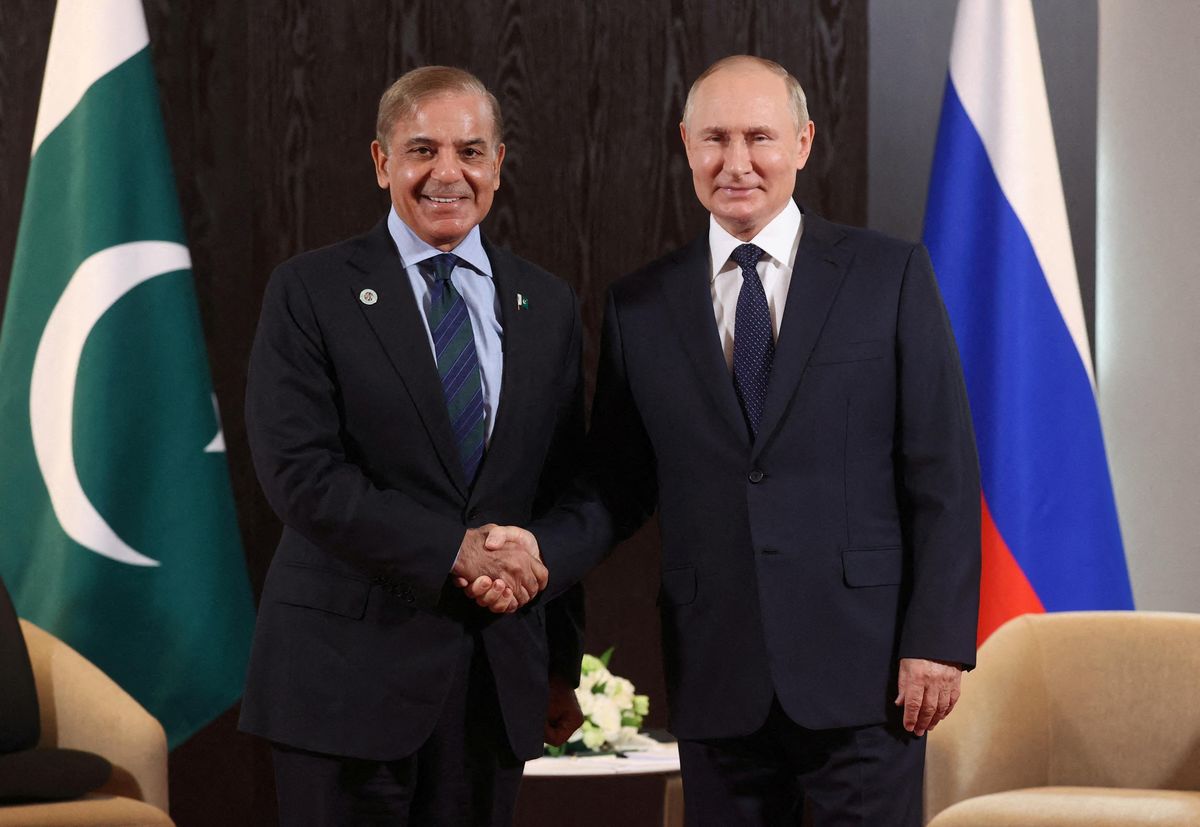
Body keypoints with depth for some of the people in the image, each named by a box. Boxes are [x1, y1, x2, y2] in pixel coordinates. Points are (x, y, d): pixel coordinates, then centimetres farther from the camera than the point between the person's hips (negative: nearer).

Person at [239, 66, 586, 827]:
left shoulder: (548, 307, 11)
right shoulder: (310, 293, -2)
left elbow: (562, 499, 14)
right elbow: (300, 473, -12)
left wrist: (561, 667, 13)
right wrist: (452, 548, -17)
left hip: (497, 677, 4)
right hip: (350, 670, -3)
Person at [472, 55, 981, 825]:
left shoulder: (890, 274, 1)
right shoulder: (641, 306, 9)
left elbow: (944, 473, -1)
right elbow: (620, 487, 10)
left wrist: (938, 640, -8)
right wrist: (539, 548, -10)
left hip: (861, 668, -2)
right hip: (717, 680, 2)